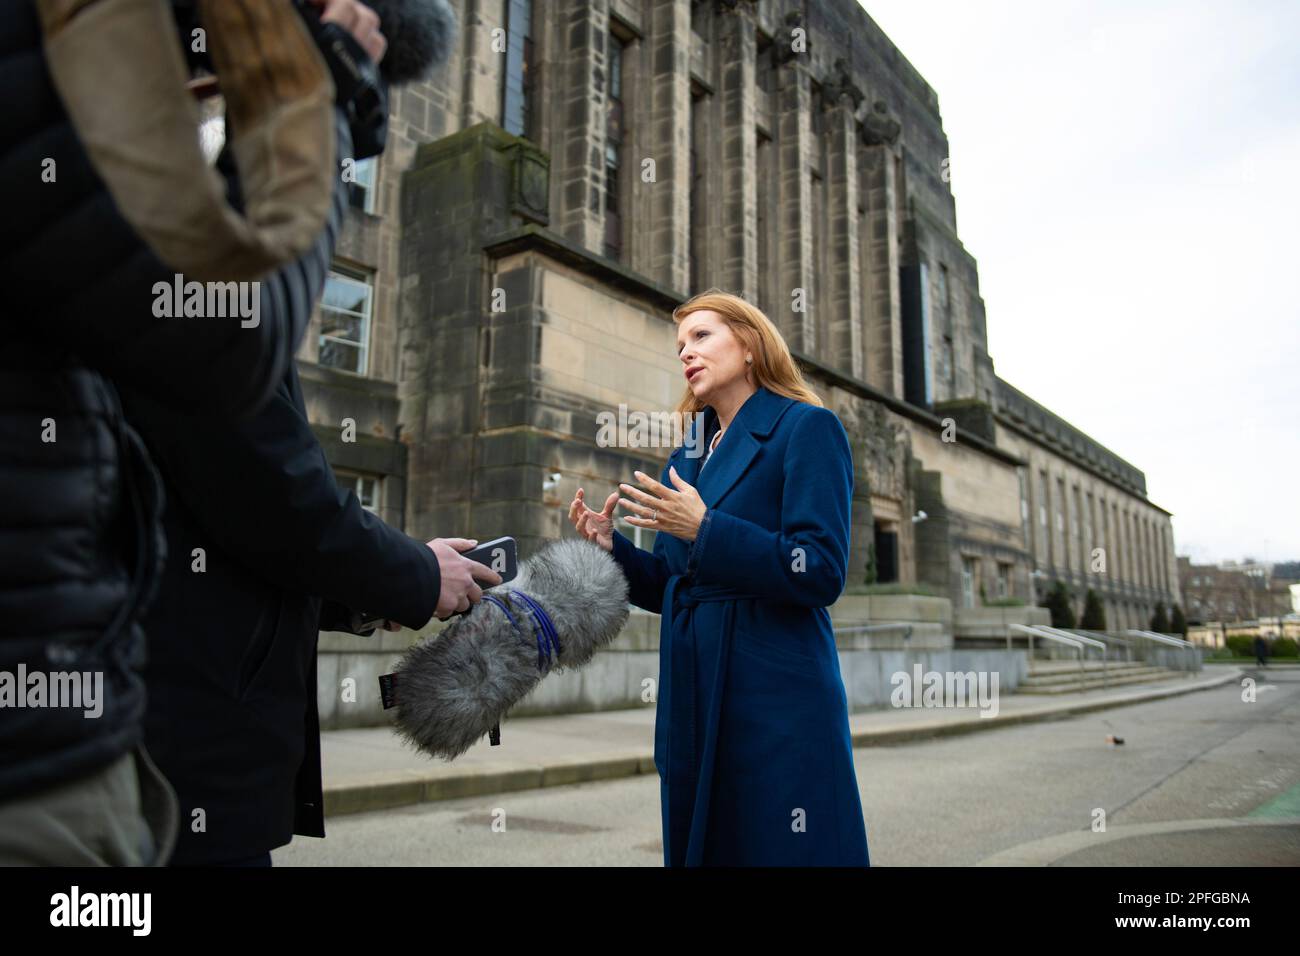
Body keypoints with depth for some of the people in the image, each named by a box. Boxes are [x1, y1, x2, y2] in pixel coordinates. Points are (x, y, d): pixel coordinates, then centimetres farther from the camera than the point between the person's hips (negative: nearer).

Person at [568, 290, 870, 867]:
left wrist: (705, 530, -19)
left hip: (776, 701, -6)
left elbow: (821, 573, -13)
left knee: (777, 848, 0)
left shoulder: (805, 428, -4)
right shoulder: (687, 457, 16)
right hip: (691, 700, 7)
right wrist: (612, 547, 0)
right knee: (699, 845, 13)